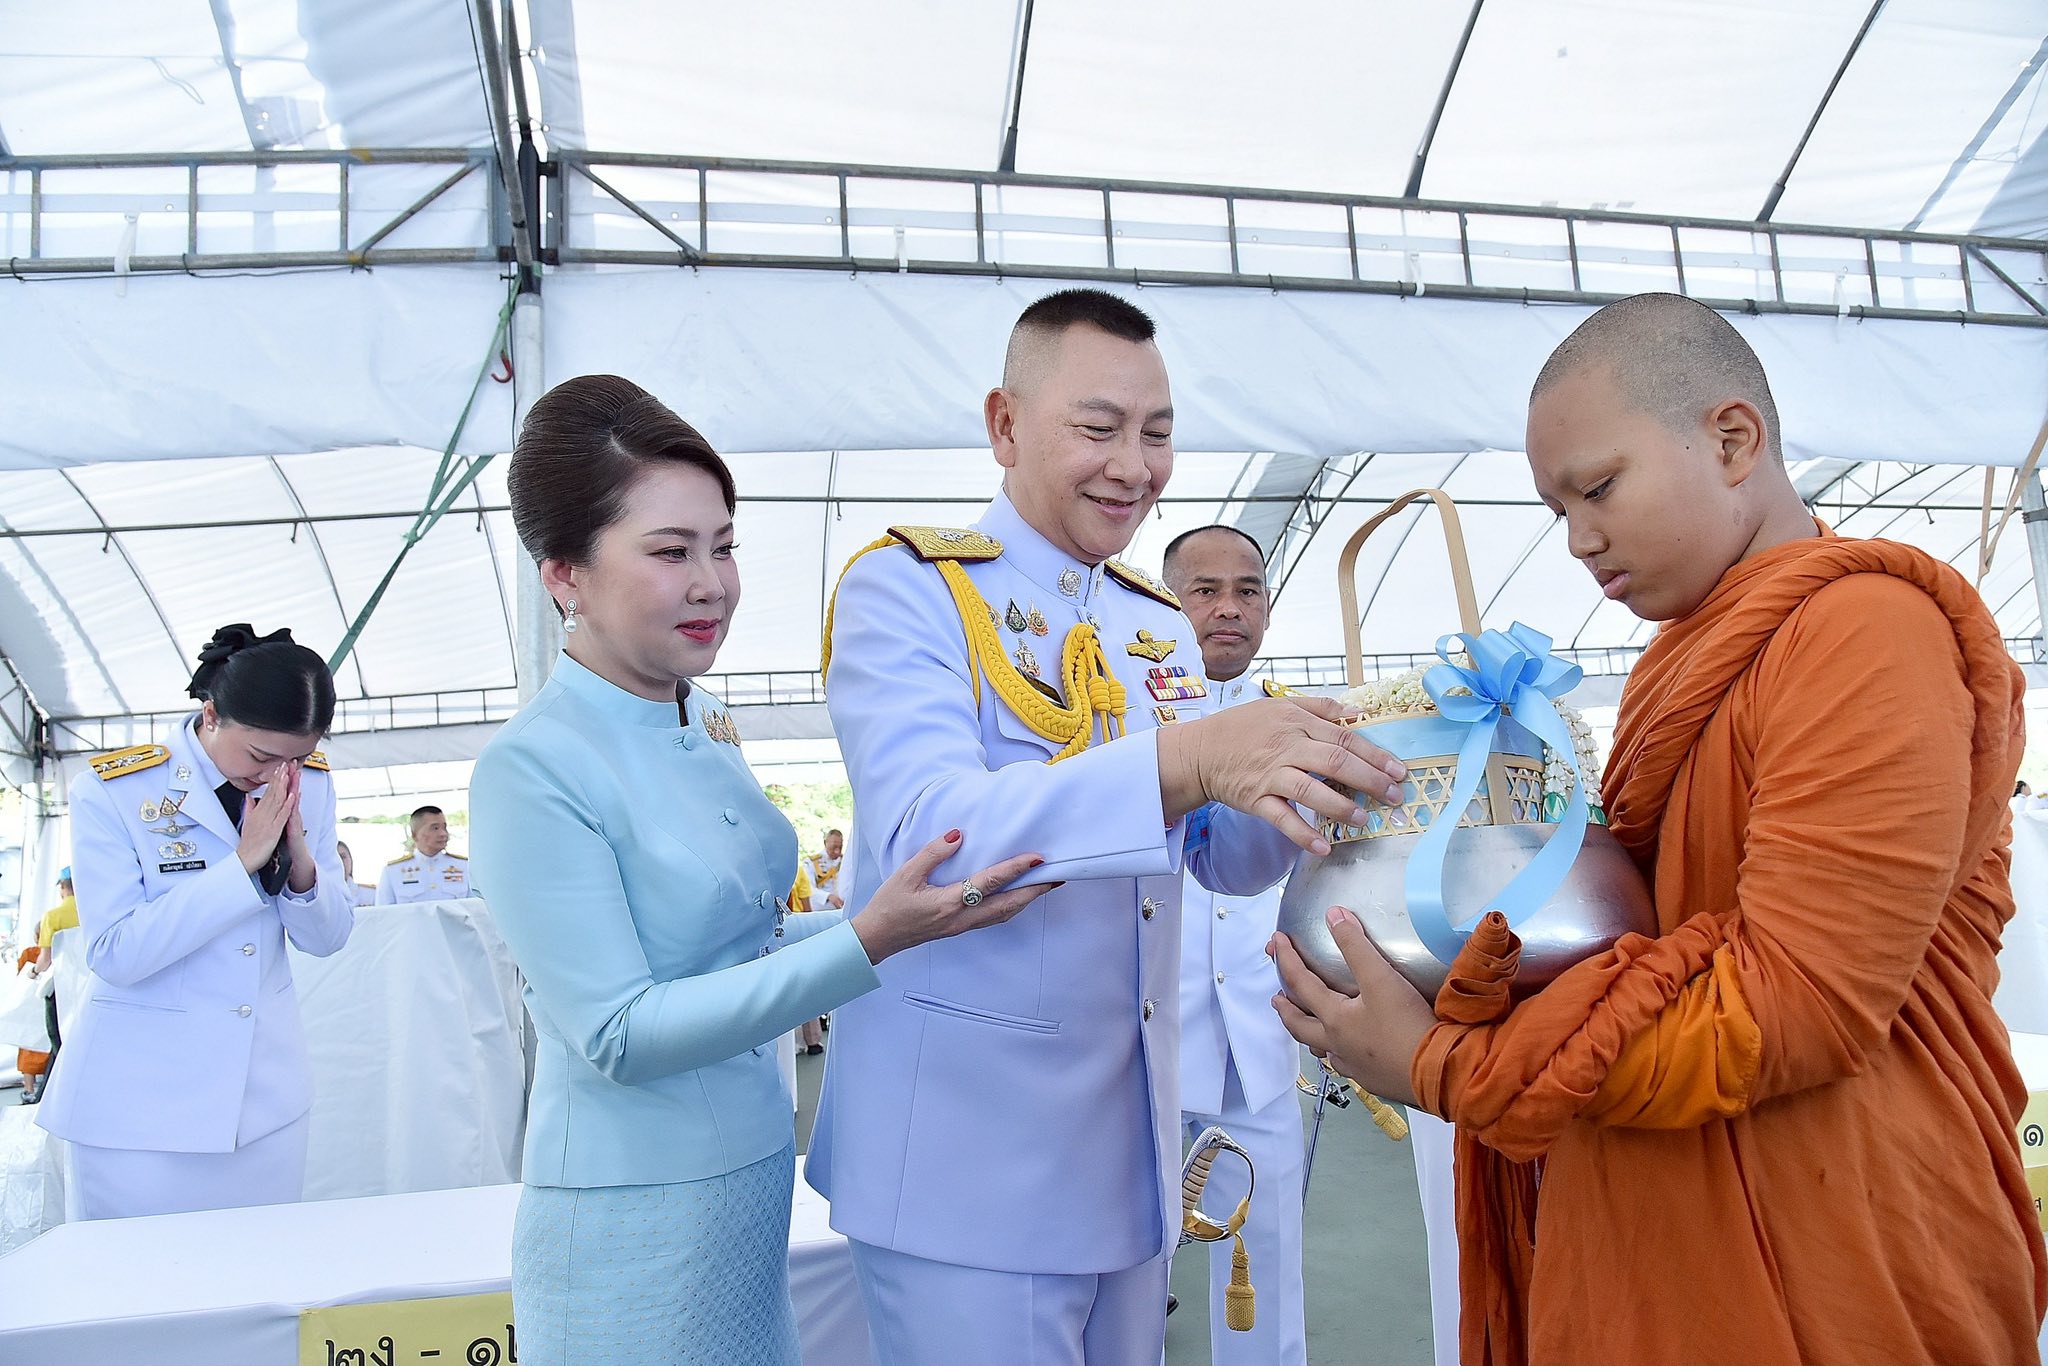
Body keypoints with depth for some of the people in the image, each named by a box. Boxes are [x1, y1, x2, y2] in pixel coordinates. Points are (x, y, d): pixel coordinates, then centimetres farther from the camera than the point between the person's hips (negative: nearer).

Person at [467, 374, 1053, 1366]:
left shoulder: (708, 729, 4)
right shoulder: (531, 769, -19)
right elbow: (620, 1036, -22)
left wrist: (911, 910, 3)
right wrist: (868, 940, -29)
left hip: (756, 1171, 7)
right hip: (635, 1217, -7)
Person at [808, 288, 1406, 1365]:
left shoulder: (1159, 624, 9)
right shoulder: (903, 589, -11)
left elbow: (1226, 859, 9)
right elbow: (921, 830, -27)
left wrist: (1299, 779, -13)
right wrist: (1182, 760, -39)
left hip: (1131, 1138, 7)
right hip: (967, 1150, -6)